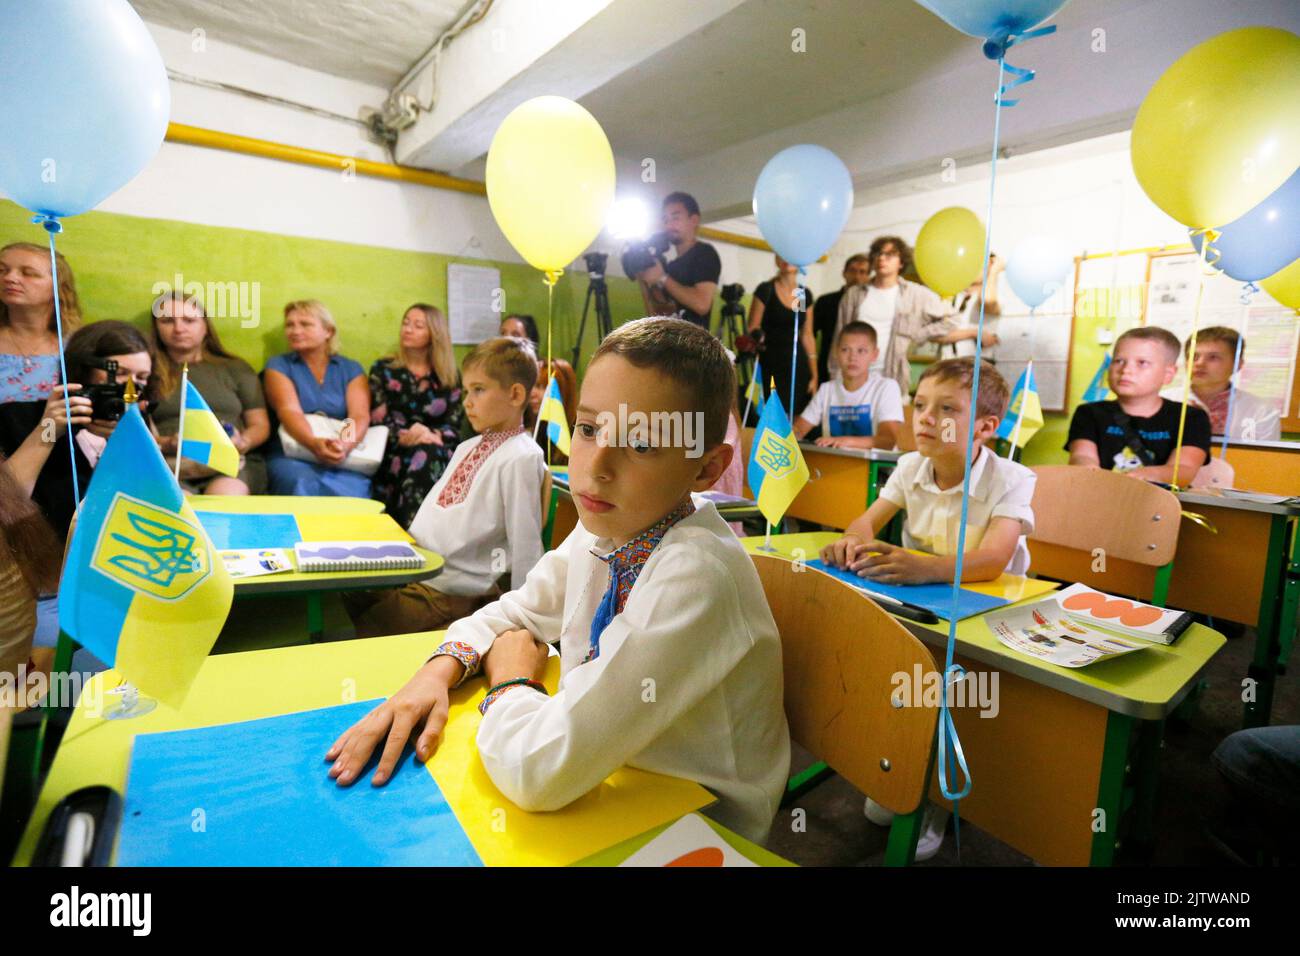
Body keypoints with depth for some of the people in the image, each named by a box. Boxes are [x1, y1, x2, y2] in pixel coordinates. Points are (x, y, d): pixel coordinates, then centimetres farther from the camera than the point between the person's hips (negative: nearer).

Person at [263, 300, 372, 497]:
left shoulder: (351, 369, 13)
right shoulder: (279, 366, 10)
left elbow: (360, 415, -3)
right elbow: (289, 410, -8)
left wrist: (346, 445, -26)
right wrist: (313, 443, -30)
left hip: (343, 459, 0)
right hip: (291, 454, 0)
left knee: (350, 489, -34)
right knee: (302, 485, -35)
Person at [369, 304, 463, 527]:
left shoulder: (450, 377, 13)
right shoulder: (383, 369, 11)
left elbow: (454, 426, 4)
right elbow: (378, 420, 0)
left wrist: (433, 435, -19)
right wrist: (405, 438, -21)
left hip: (439, 451, 1)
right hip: (395, 453, -1)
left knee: (431, 459, -36)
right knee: (420, 460, -35)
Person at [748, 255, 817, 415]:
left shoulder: (806, 294, 9)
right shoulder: (765, 290, -3)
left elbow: (807, 335, 12)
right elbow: (751, 331, -2)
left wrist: (814, 375, 9)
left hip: (798, 364, 4)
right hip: (772, 364, -4)